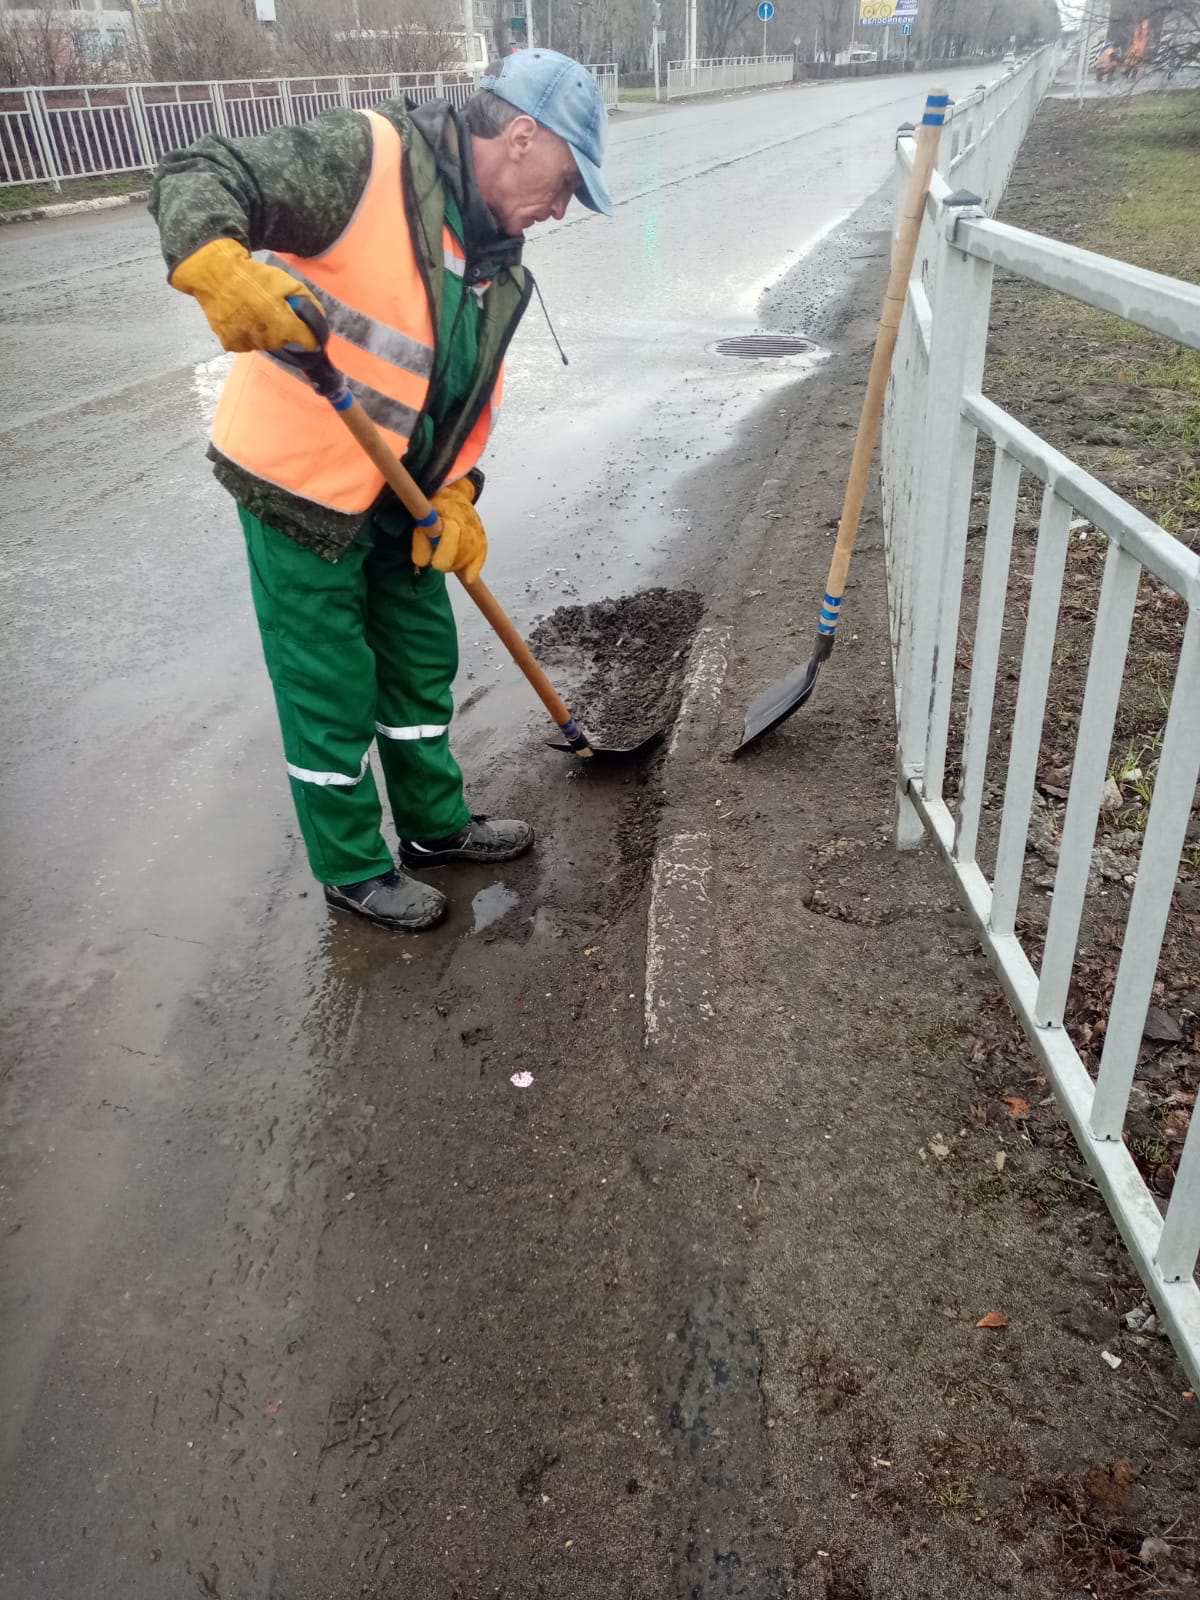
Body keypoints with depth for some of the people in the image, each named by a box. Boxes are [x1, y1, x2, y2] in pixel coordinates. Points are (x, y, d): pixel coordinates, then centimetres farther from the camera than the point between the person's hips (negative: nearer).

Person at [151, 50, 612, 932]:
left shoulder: (501, 260, 7)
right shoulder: (367, 158, -18)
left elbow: (475, 395, 10)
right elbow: (197, 179, -23)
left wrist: (454, 500, -4)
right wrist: (222, 268, -44)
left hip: (397, 495, 8)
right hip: (298, 485, -8)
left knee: (423, 663, 18)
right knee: (333, 694, 3)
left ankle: (436, 823, 38)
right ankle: (353, 869, 22)